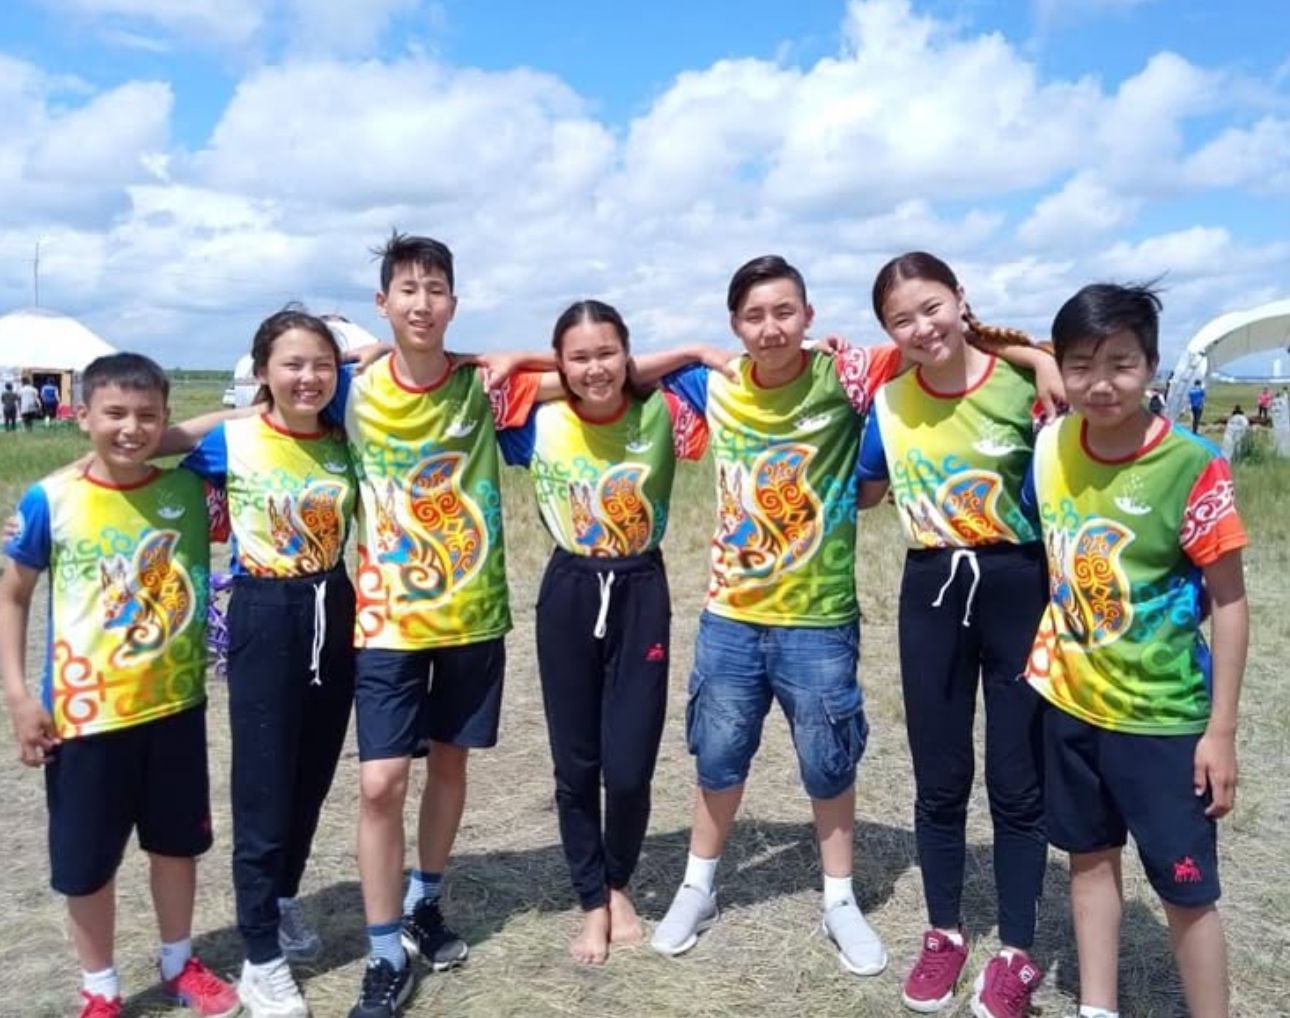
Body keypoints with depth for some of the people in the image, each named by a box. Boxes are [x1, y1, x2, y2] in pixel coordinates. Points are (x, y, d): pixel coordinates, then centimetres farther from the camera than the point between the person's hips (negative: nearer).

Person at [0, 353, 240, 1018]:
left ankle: (179, 965, 39)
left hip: (176, 703, 2)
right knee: (86, 859, 11)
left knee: (178, 840, 17)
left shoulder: (188, 490, -5)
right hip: (85, 713, -2)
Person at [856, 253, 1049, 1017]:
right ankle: (945, 935, 33)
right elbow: (863, 493, 14)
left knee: (1018, 781, 9)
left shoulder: (1026, 383, -11)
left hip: (1019, 591, -2)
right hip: (931, 596, 3)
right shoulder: (888, 403, -1)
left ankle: (1018, 954, 27)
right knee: (940, 779, 13)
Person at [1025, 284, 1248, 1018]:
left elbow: (1230, 602, -13)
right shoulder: (1050, 448, -5)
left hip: (1162, 717, -5)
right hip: (1070, 701, 5)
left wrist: (1222, 730, -11)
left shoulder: (1190, 466, -19)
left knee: (1186, 887, 7)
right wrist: (1047, 655, 6)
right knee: (1091, 857, 19)